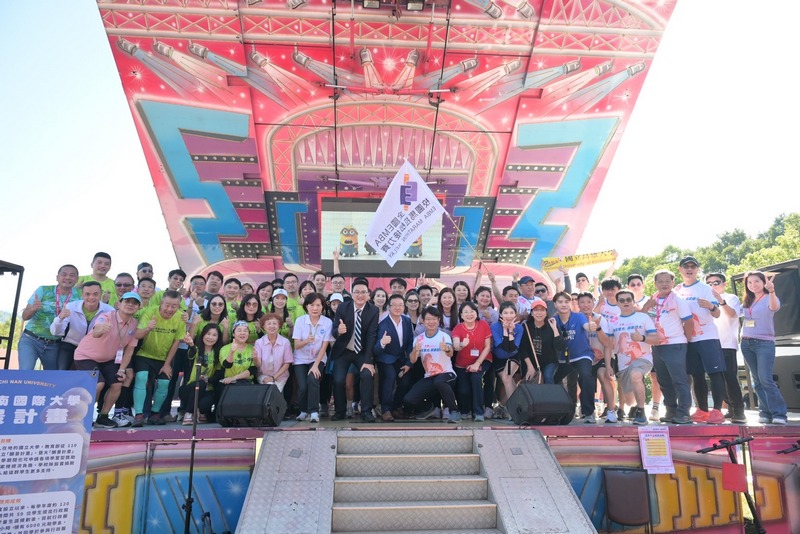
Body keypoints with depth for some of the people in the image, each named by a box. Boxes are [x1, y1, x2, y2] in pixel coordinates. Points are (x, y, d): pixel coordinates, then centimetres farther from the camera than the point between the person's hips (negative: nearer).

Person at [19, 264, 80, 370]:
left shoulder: (78, 296, -4)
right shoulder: (43, 290, -7)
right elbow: (25, 316, -7)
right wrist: (33, 309, -27)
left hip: (54, 346, 3)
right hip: (31, 340, -2)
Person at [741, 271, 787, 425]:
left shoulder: (769, 298, -5)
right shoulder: (747, 301, 13)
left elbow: (775, 307, -28)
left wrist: (771, 291, -47)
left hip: (764, 343, -6)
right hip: (746, 344, 6)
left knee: (766, 379, -15)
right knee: (757, 381, 6)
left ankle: (779, 414, -10)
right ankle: (765, 412, 9)